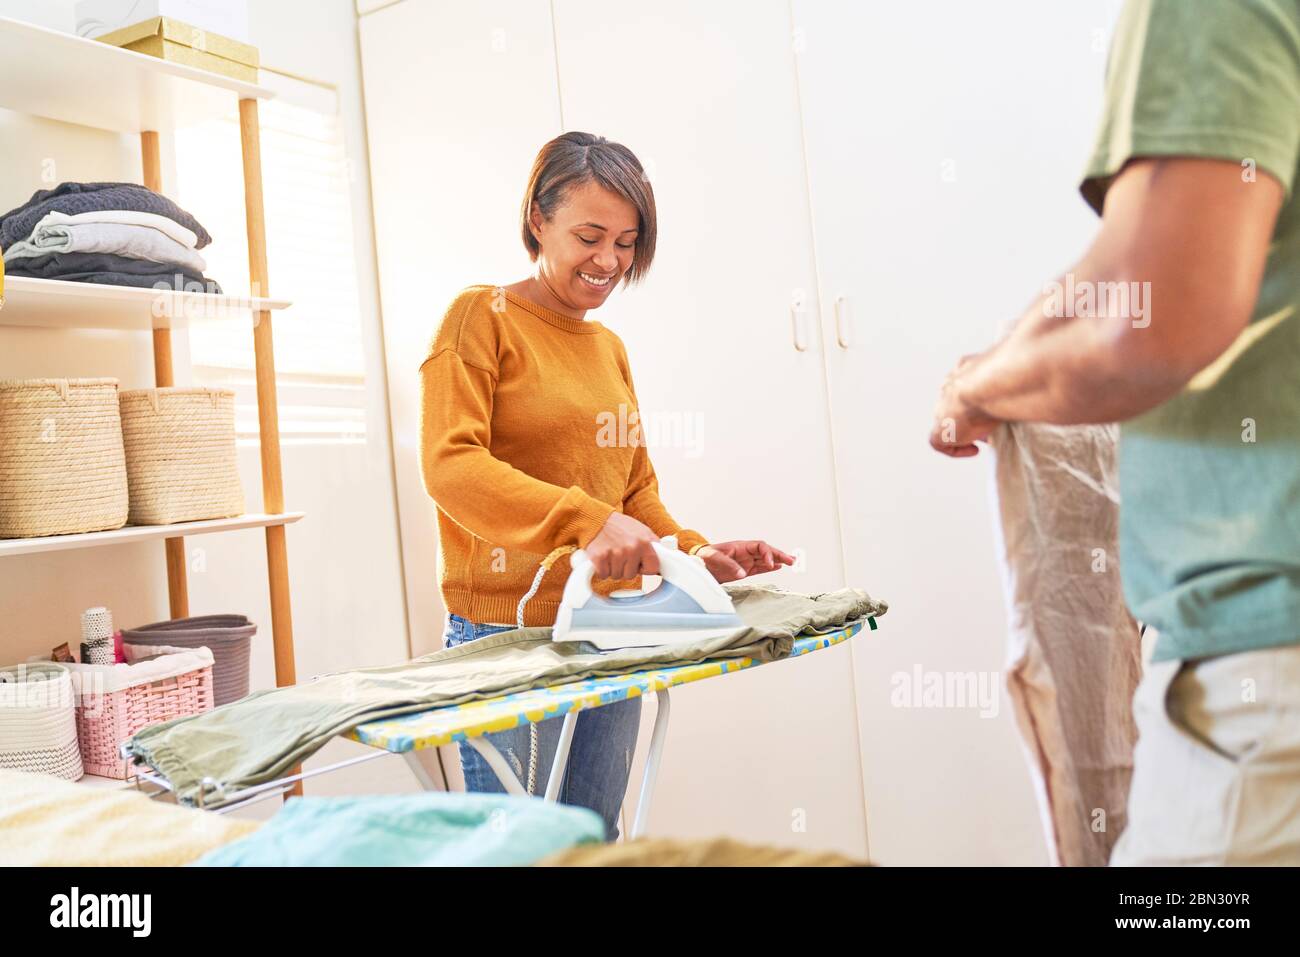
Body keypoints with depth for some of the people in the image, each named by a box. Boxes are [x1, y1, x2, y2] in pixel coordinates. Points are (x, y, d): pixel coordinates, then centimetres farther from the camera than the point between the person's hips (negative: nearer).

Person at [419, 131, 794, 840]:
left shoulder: (611, 349, 16)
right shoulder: (482, 317, -3)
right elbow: (449, 463, -16)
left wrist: (697, 555, 1)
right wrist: (583, 520, -29)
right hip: (507, 634, -6)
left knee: (597, 838, 15)